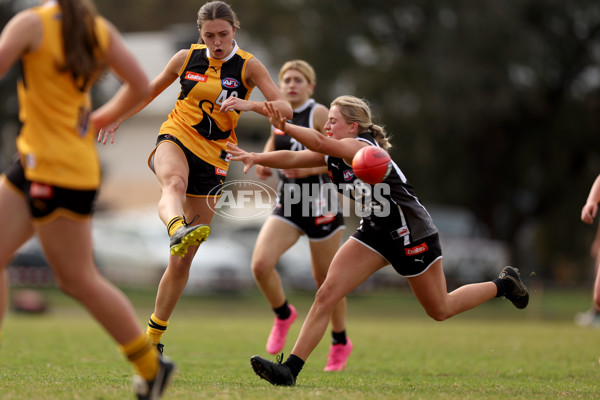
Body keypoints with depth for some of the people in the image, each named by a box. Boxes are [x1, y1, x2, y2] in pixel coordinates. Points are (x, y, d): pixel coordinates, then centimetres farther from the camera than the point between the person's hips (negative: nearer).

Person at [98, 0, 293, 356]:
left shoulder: (248, 66, -2)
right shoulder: (187, 58, 4)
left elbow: (285, 109, -12)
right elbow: (153, 89, 22)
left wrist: (248, 104, -29)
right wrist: (119, 118, 21)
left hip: (212, 160, 0)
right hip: (175, 140, 0)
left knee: (183, 260, 0)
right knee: (175, 183, -41)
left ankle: (154, 334, 13)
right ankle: (178, 230, -73)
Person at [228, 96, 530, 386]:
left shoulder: (363, 147, -24)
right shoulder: (334, 154, 0)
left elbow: (320, 143, -42)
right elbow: (293, 158, -13)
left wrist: (283, 126, -53)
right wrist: (256, 158, -28)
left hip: (411, 234, -7)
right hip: (375, 233, 7)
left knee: (440, 310, 10)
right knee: (326, 294, -11)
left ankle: (503, 285, 34)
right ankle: (290, 369, -12)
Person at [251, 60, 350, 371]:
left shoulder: (320, 114, -10)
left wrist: (308, 169, -25)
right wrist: (264, 163, 9)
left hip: (319, 202, -5)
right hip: (287, 204, 5)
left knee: (325, 278, 5)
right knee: (260, 264, -16)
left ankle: (340, 342, 27)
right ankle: (283, 315, 13)